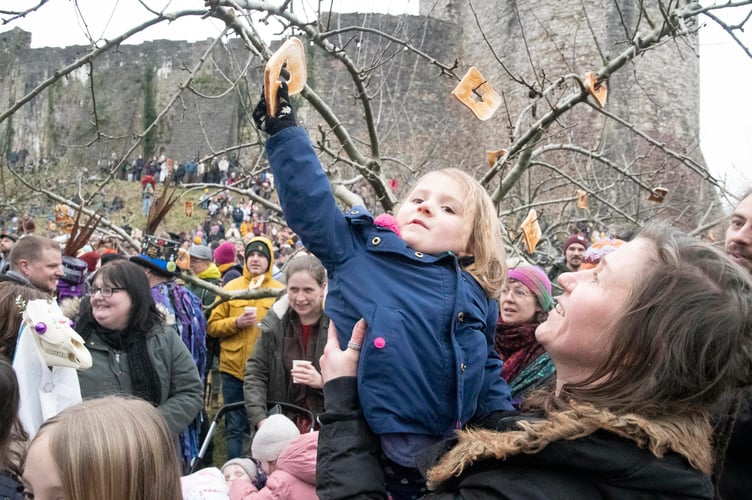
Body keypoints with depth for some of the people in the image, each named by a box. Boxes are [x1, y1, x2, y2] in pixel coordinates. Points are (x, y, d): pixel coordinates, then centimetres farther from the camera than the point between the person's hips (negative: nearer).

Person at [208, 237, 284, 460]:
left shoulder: (281, 291, 2)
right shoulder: (231, 287, 6)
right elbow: (213, 326, 5)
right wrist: (236, 322, -11)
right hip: (234, 368, 1)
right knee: (235, 429, 8)